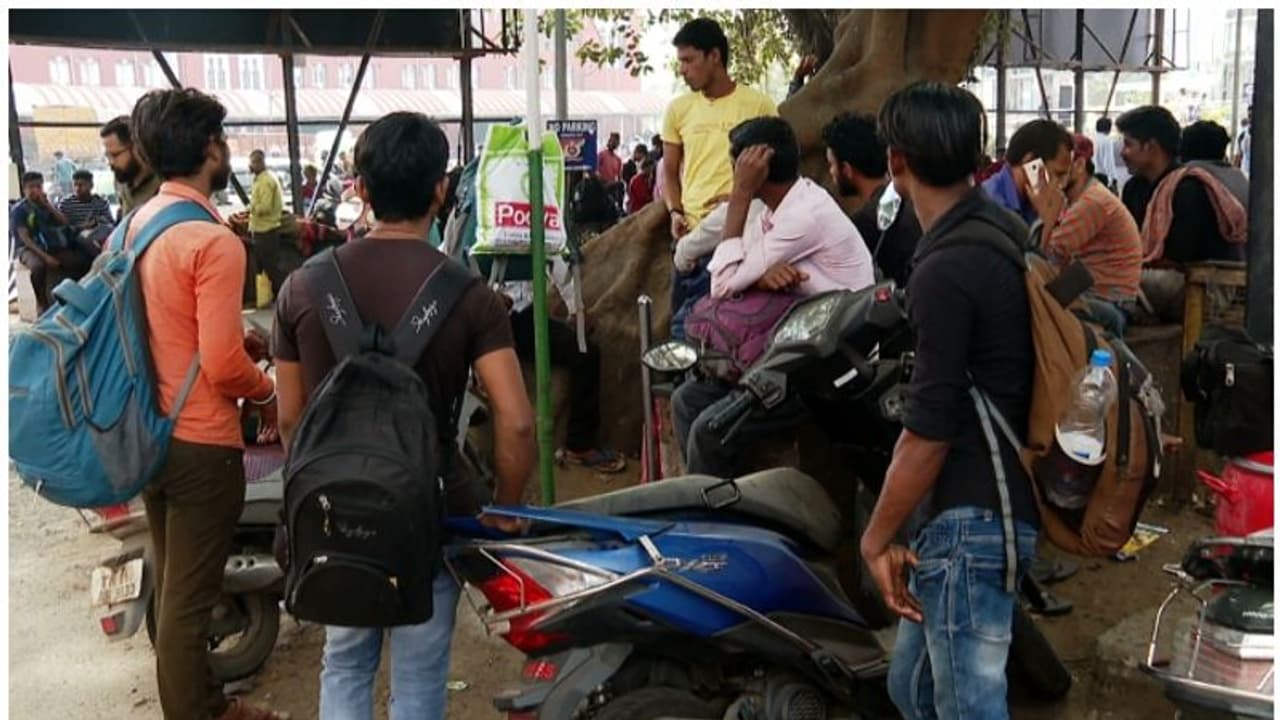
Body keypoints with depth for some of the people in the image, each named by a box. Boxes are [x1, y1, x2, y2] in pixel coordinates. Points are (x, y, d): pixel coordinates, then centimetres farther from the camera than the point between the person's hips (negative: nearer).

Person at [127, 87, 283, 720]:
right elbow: (223, 366, -24)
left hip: (148, 430, 9)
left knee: (170, 585, 21)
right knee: (189, 598, 4)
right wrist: (268, 394, -5)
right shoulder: (213, 241, -21)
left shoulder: (136, 224, 5)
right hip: (201, 442, -9)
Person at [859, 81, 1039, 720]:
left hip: (969, 518, -10)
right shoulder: (1006, 232, 9)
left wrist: (876, 539, -10)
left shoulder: (947, 269, -20)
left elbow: (929, 433, -20)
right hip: (1004, 496, 10)